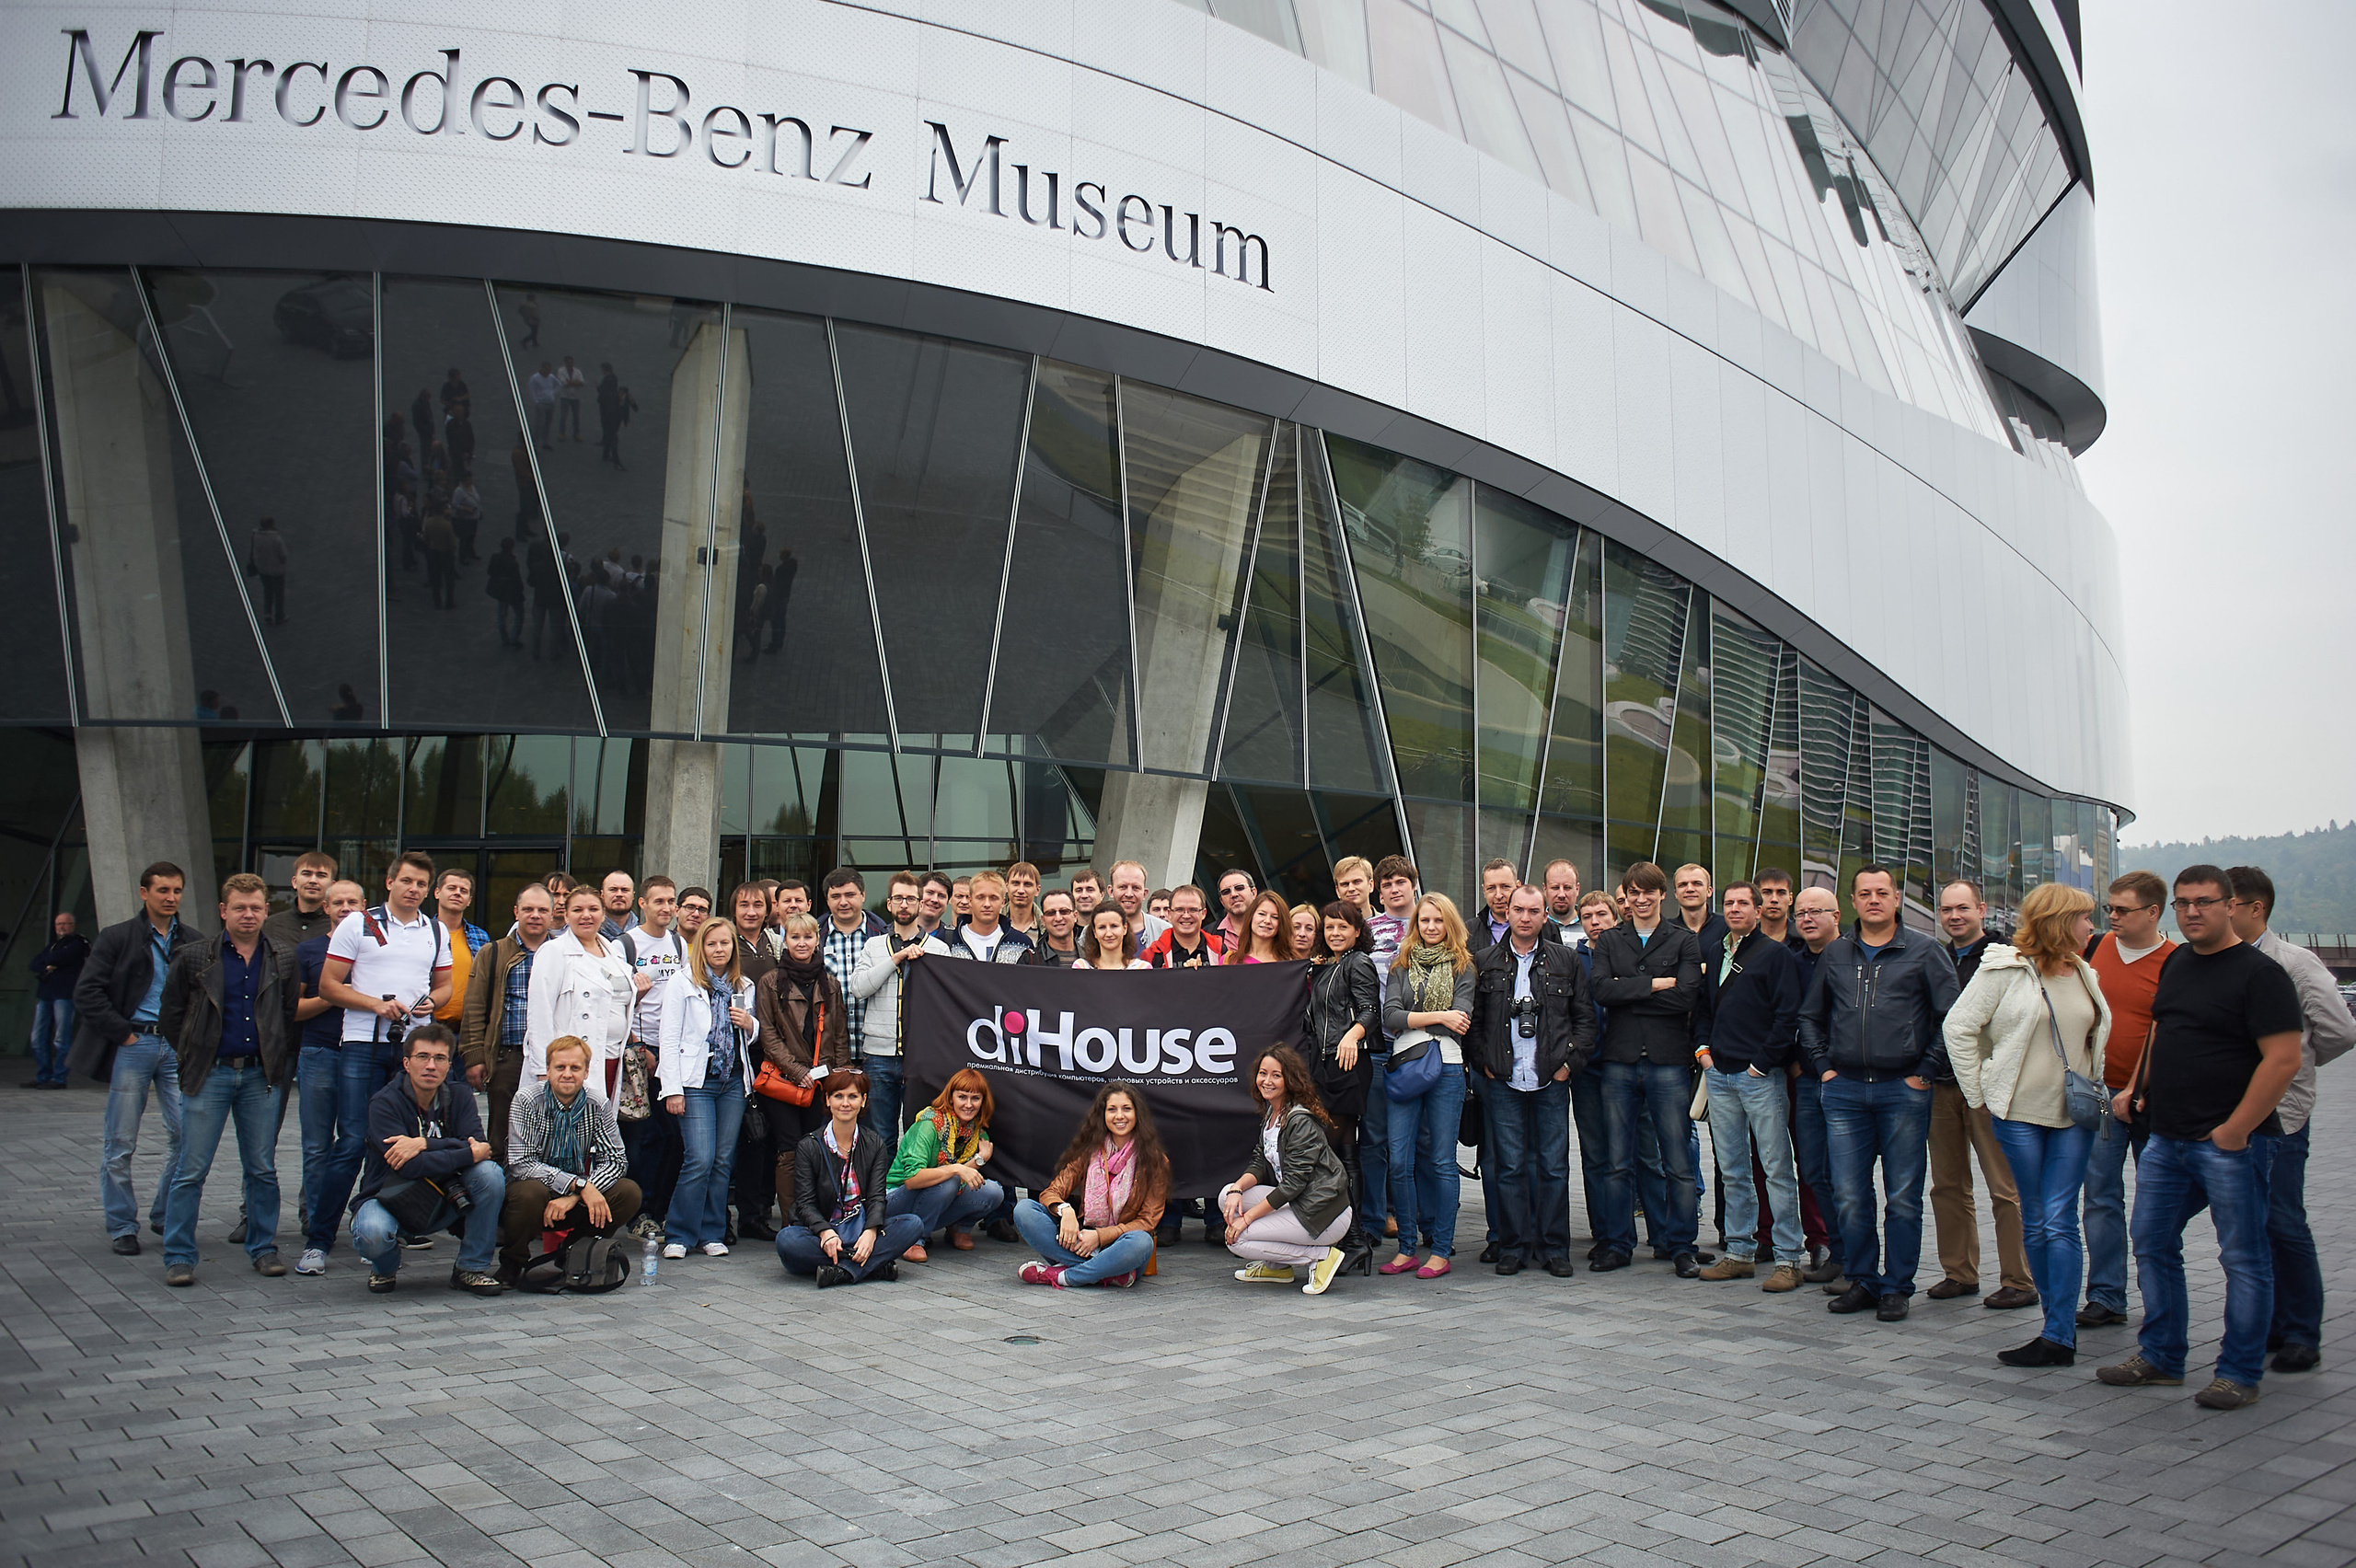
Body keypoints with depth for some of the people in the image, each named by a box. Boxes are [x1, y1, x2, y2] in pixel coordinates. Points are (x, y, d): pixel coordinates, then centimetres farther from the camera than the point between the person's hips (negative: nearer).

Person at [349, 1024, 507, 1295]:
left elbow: (477, 1145, -19)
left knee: (490, 1172, -24)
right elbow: (411, 1167, -26)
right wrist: (470, 1154, -24)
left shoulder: (459, 1098, -2)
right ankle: (386, 1267, 4)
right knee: (373, 1233, -37)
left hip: (442, 1201, 3)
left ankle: (472, 1268, -9)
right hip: (389, 1196, -3)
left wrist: (424, 1144, -30)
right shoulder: (384, 1103, -15)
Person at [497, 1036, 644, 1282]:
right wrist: (580, 1185, -31)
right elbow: (520, 1164, -22)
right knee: (530, 1192, -37)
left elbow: (616, 1161, -9)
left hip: (578, 1198, 3)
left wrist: (574, 1197, -26)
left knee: (629, 1193, -21)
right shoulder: (528, 1100, -13)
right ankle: (512, 1261, -5)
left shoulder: (597, 1106, -4)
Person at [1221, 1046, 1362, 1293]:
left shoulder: (1300, 1121, -20)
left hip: (1323, 1215, -9)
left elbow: (1293, 1184, -21)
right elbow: (1260, 1165, 10)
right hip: (1295, 1204, 9)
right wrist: (1237, 1188, -11)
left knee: (1236, 1239, -11)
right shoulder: (1270, 1113, 9)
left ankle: (1322, 1256, -6)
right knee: (1228, 1195, 3)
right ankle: (1277, 1267, 12)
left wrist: (1248, 1217, -17)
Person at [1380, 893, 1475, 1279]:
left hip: (1446, 1067, -2)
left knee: (1441, 1159, 1)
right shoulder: (1401, 966, 13)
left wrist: (1412, 1020, -4)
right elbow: (1389, 1016, -1)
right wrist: (1439, 1016, -9)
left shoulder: (1462, 966, 7)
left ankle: (1441, 1250, 9)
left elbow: (1462, 1022, -6)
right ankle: (1407, 1248, 10)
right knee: (1400, 1160, 0)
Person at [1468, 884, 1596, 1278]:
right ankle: (1513, 1247, 12)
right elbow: (1472, 1019, 10)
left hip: (1552, 1081, 0)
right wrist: (1483, 1062, 1)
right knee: (1508, 1166, 2)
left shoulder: (1567, 961, 8)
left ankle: (1554, 1248, 13)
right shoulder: (1485, 962, 7)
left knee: (1554, 1166, 3)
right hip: (1503, 1081, 0)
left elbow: (1585, 1017, 9)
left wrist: (1570, 1062, 0)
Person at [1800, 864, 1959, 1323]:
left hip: (1903, 1090, -3)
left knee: (1903, 1198, 2)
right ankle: (1862, 1280, 17)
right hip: (1845, 1090, 3)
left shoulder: (1924, 952, 1)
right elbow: (1809, 1016, 22)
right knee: (1848, 1195, 4)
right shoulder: (1834, 954, 12)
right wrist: (1822, 1065, 11)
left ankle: (1896, 1286, 13)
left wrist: (1926, 1070, -5)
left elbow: (1952, 1016, -2)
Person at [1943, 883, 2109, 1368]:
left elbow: (2099, 1033, 23)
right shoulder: (2004, 968, -5)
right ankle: (2062, 1323, 17)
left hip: (2074, 1115, 3)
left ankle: (2059, 1337, -3)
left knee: (2059, 1222, -4)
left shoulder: (2084, 974, 10)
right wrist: (1978, 1092, -3)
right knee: (2034, 1222, 5)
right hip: (2020, 1113, -3)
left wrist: (2095, 1090, 12)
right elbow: (1959, 1027, -4)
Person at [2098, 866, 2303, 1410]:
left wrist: (2235, 1131, -18)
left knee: (2244, 1258, 3)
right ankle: (2160, 1357, 24)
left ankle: (2239, 1374, 13)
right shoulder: (2177, 962, 12)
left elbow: (2283, 1060, -18)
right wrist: (2138, 1088, 13)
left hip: (2229, 1142, -8)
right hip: (2166, 1139, 8)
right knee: (2152, 1245, 12)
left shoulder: (2259, 972, -11)